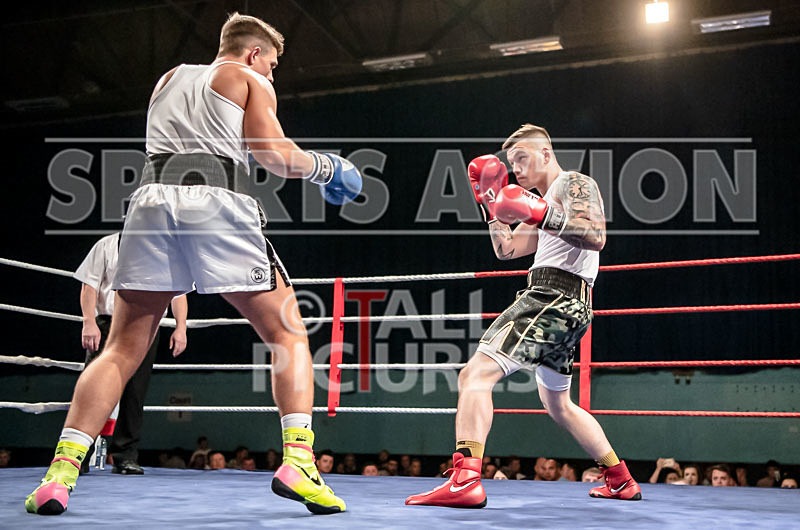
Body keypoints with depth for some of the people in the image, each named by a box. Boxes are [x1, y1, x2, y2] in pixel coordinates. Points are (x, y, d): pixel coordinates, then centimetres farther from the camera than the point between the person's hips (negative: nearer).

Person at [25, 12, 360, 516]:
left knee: (122, 350, 8)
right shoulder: (251, 81, 15)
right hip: (219, 202, -4)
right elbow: (274, 153, 2)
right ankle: (298, 460, -11)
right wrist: (327, 167, 18)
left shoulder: (168, 78, 31)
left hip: (154, 196, 4)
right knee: (289, 334, 5)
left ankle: (61, 470, -5)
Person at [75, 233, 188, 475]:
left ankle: (125, 457, 5)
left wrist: (180, 327, 4)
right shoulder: (107, 245, 9)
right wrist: (89, 322, -7)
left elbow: (178, 293, 17)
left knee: (134, 394, -1)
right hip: (108, 323, -2)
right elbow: (89, 285, 5)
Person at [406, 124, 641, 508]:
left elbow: (596, 237, -18)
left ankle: (464, 481, -34)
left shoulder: (574, 184, 0)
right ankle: (622, 482, 30)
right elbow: (506, 249, 25)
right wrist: (490, 200, 17)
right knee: (558, 405, 23)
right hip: (568, 307, 11)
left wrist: (540, 215, -23)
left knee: (476, 374, -21)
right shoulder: (547, 201, 29)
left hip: (551, 297, -11)